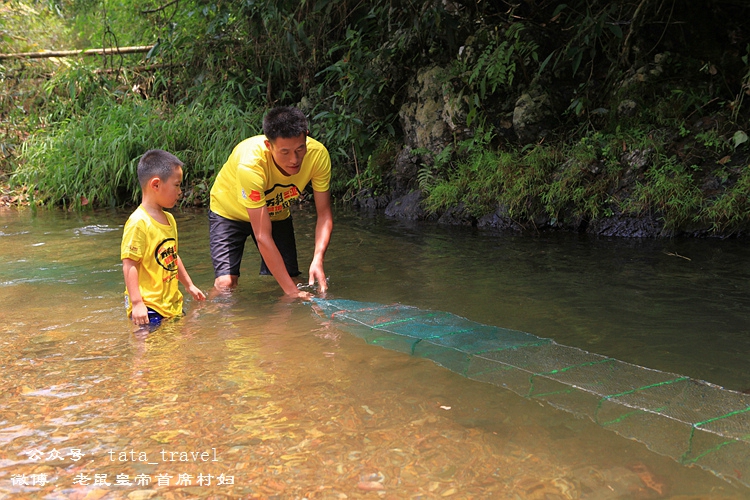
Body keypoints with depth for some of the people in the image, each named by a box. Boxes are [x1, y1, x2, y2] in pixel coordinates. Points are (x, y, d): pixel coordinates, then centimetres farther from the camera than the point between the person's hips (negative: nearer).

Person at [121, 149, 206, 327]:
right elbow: (129, 265, -19)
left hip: (173, 304, 9)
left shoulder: (169, 219, 12)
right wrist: (137, 304, -23)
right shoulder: (139, 222, -16)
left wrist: (189, 285, 28)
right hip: (149, 308, -9)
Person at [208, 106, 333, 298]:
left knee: (289, 279, -8)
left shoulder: (318, 154, -29)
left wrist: (318, 260, -36)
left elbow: (324, 214, -19)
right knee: (226, 282, -17)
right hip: (230, 212, -3)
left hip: (277, 214, 4)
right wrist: (292, 291, -39)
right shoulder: (250, 165, -40)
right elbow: (263, 237, -38)